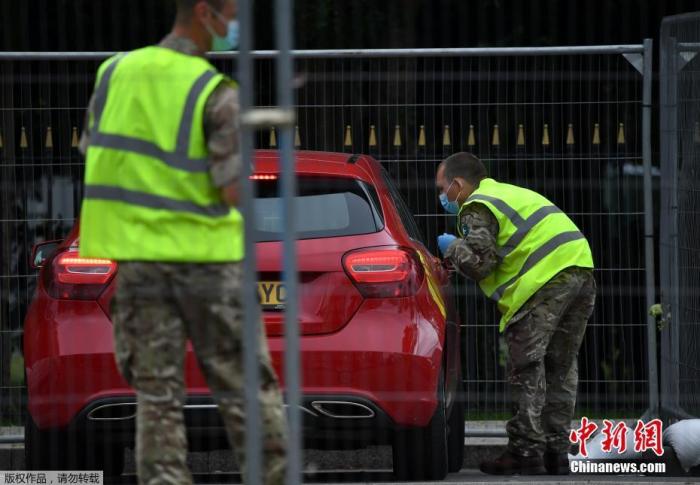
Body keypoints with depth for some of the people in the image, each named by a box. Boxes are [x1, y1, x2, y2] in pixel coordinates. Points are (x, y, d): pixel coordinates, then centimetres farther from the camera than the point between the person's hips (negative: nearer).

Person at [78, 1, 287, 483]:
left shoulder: (115, 71, 3)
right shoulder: (217, 93, -12)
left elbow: (92, 155, 9)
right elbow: (233, 192, -16)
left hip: (139, 254, 4)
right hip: (206, 253, -4)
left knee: (156, 392, 7)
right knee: (245, 386, 6)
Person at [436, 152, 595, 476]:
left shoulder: (476, 209, 0)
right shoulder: (507, 194, 30)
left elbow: (480, 263, -10)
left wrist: (453, 248, 9)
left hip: (546, 279, -9)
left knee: (527, 367, -3)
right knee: (560, 368, 14)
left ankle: (527, 450, -5)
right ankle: (556, 451, 17)